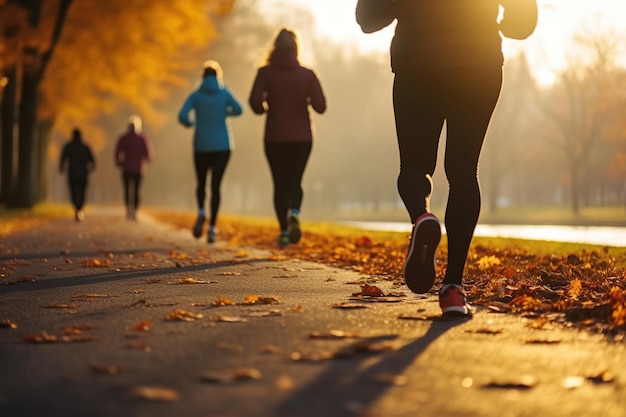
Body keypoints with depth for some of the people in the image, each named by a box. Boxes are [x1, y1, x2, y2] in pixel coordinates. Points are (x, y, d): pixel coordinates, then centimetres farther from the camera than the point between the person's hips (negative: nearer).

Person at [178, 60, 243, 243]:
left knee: (201, 183, 17)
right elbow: (238, 110, 7)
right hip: (222, 146, 0)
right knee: (216, 185, 0)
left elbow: (182, 116, -12)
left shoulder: (195, 95, -2)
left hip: (201, 146, 0)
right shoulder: (224, 92, 0)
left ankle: (201, 213, -11)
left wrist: (190, 123, 11)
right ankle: (212, 227, -13)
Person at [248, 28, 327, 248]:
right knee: (295, 181, 11)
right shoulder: (307, 74, -3)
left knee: (280, 184, 10)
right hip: (301, 137, 1)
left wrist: (266, 109, 5)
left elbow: (255, 102, -16)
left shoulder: (266, 72, -5)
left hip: (275, 137, -1)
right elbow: (320, 106, -8)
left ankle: (284, 230, 2)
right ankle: (294, 212, -19)